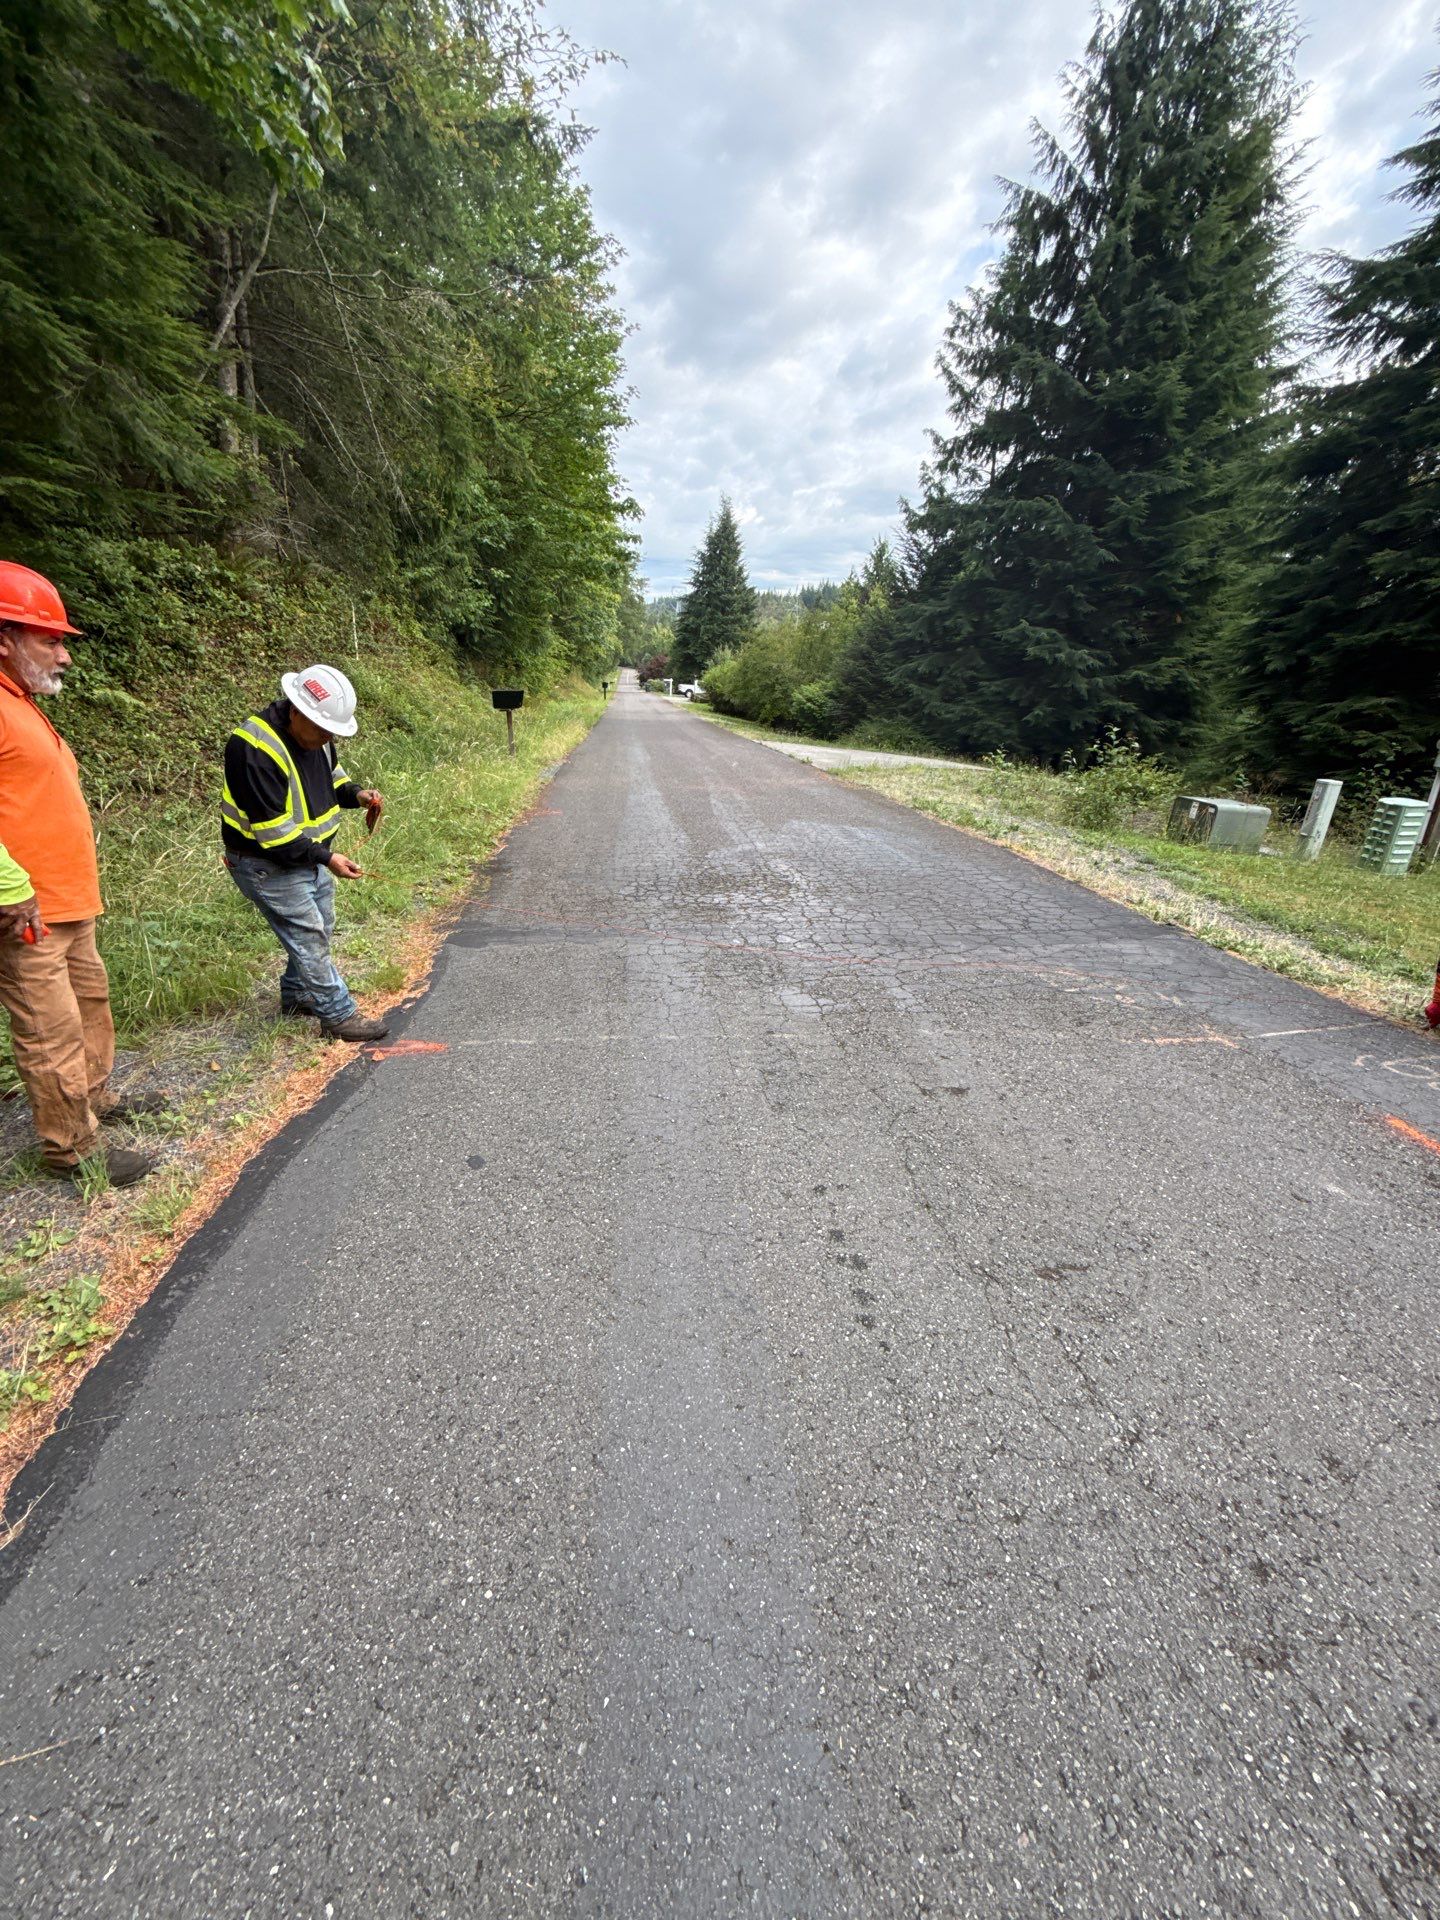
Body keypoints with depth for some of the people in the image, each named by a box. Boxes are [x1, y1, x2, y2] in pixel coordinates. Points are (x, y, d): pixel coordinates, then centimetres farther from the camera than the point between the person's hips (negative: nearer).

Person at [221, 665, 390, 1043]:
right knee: (310, 937, -7)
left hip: (309, 854, 9)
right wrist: (326, 858, -29)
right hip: (267, 863, -9)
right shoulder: (255, 749, -28)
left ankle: (295, 995, 39)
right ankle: (339, 1016, 4)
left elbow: (330, 774, 16)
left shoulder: (313, 733, -3)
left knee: (318, 930, 19)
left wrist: (356, 794, -6)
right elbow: (272, 831, -29)